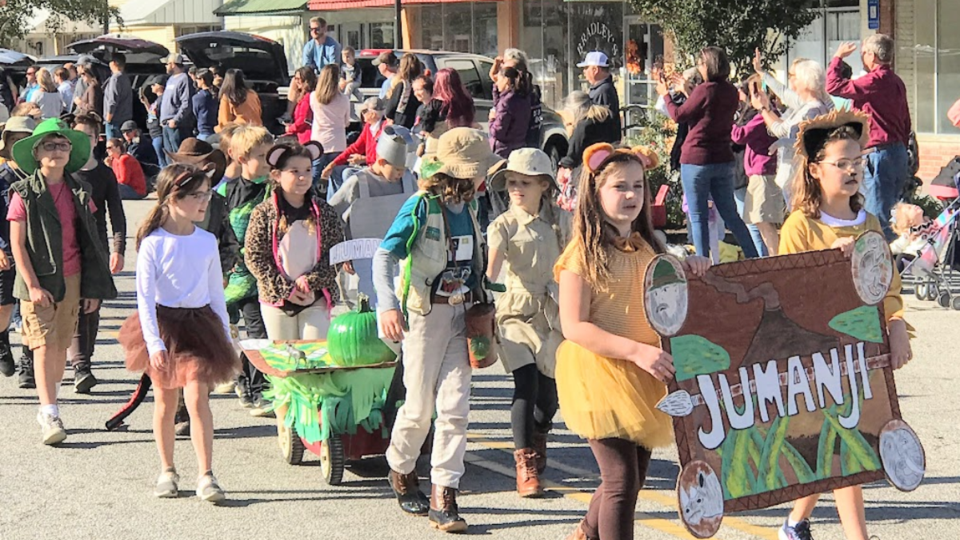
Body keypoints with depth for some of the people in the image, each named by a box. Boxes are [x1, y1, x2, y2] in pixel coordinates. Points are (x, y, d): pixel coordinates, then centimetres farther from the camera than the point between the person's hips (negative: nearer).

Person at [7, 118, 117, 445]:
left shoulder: (78, 192, 7)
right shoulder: (25, 193, -5)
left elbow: (88, 242, 11)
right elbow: (17, 244, -7)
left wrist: (92, 287, 8)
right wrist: (32, 285, -14)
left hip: (71, 280, 4)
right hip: (39, 282, -4)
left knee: (61, 345, 7)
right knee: (44, 345, -10)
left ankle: (48, 408, 19)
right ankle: (50, 416, -13)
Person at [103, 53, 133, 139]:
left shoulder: (115, 78, -13)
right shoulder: (125, 78, 15)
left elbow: (113, 101, -18)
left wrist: (108, 118, -12)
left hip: (115, 120, -9)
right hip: (125, 119, 9)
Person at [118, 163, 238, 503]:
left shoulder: (207, 241, 3)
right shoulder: (153, 243, -9)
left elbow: (216, 292, 12)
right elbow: (145, 296, -11)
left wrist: (226, 334, 13)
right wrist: (154, 342, -19)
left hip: (199, 323, 2)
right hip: (163, 324, -1)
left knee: (197, 396, -12)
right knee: (165, 401, 10)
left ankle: (206, 476, -10)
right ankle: (167, 472, 24)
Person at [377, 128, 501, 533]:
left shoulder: (468, 206, 9)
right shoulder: (421, 206, -11)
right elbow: (385, 256, -17)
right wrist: (388, 306, -29)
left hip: (461, 314, 5)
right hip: (425, 314, -5)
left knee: (454, 407, -4)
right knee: (420, 407, 2)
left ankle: (443, 497, -1)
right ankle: (401, 472, 29)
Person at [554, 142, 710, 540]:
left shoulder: (648, 250, 12)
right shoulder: (584, 254, -8)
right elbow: (573, 327, -15)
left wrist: (690, 275, -2)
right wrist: (636, 350, -24)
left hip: (644, 379, 7)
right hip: (599, 375, -7)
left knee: (634, 477, 15)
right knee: (622, 479, -11)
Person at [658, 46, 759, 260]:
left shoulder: (704, 90, -15)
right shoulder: (731, 92, 4)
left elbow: (679, 115, -5)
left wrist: (666, 94, 12)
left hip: (696, 160, -6)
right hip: (723, 160, 6)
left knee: (698, 217, 1)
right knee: (730, 214, 14)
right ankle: (754, 258, 14)